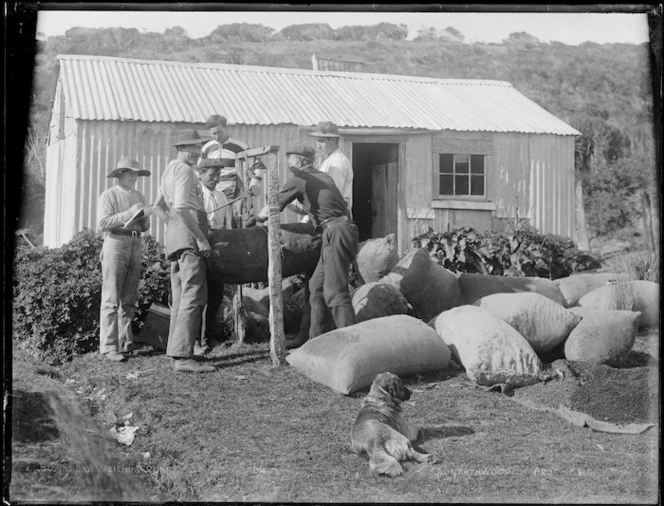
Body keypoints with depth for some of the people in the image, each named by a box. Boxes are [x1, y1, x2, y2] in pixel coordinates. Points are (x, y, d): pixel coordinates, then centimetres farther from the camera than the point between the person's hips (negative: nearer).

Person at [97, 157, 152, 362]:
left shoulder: (139, 197, 20)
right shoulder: (109, 196, 2)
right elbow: (103, 223, -11)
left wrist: (145, 216, 0)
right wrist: (129, 213, -14)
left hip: (135, 244, 6)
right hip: (115, 243, -6)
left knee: (129, 298, 8)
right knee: (111, 298, -8)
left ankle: (126, 341, 13)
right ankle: (108, 346, -9)